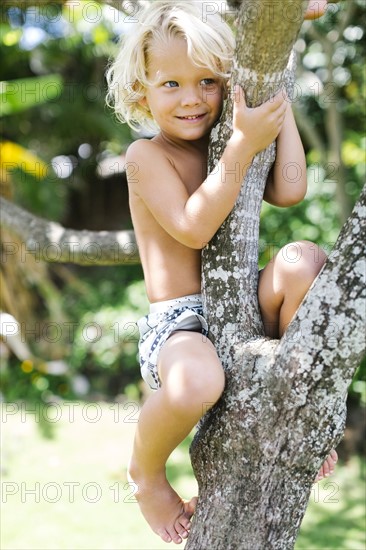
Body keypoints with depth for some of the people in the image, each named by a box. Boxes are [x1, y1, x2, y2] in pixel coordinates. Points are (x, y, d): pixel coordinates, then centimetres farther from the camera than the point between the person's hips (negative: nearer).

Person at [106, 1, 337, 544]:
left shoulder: (224, 150, 11)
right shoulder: (146, 155, -7)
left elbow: (290, 191, -6)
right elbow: (193, 228, -22)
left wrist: (280, 101, -1)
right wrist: (244, 145, -25)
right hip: (178, 323, -5)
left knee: (303, 259, -25)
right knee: (197, 380, -40)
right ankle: (146, 471, -4)